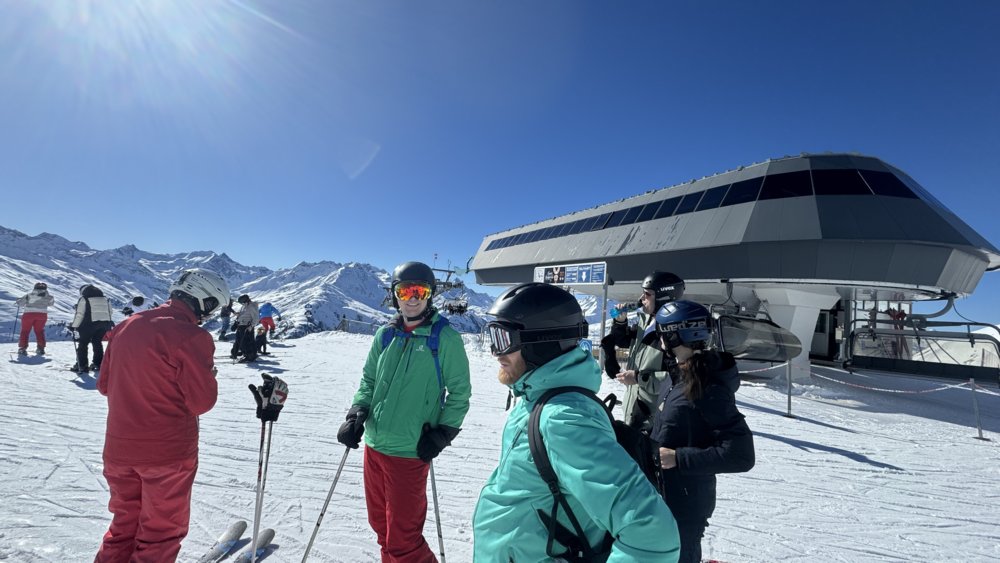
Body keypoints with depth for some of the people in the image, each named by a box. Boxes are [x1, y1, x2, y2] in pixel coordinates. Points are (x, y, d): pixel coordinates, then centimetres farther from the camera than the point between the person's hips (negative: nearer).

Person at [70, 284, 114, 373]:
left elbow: (79, 315, -6)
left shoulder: (84, 299, -2)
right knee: (97, 343, 17)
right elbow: (110, 312, 18)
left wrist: (73, 325, 3)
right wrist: (109, 323, 29)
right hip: (105, 324, 5)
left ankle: (82, 366, 3)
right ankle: (98, 364, 18)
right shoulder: (104, 298, 16)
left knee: (82, 344, 5)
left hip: (89, 324, -5)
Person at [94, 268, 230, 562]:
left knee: (126, 521, 25)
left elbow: (105, 384, 11)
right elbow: (201, 402, -17)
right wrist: (208, 374, 0)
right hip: (168, 451, -6)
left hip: (118, 447, 6)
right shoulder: (191, 336, -20)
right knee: (163, 528, 13)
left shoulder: (126, 326, 2)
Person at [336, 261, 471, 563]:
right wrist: (358, 413, 0)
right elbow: (369, 379, 14)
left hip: (410, 452, -5)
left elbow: (460, 391, -4)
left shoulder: (445, 338, -9)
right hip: (373, 445, 6)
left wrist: (442, 433, -8)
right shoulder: (385, 335, 5)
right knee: (381, 524, 21)